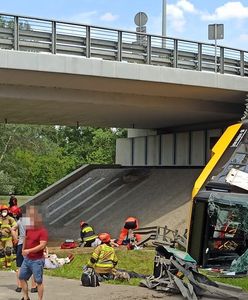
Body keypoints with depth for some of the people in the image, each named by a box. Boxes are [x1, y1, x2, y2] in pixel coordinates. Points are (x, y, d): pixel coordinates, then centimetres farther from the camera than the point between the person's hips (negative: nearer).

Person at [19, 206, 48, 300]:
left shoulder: (43, 231, -16)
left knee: (39, 281, -2)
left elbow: (42, 245, -24)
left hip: (37, 260, -8)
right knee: (22, 277, 15)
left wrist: (29, 250, -26)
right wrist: (23, 249, 22)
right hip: (27, 259, 8)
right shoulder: (28, 228, 7)